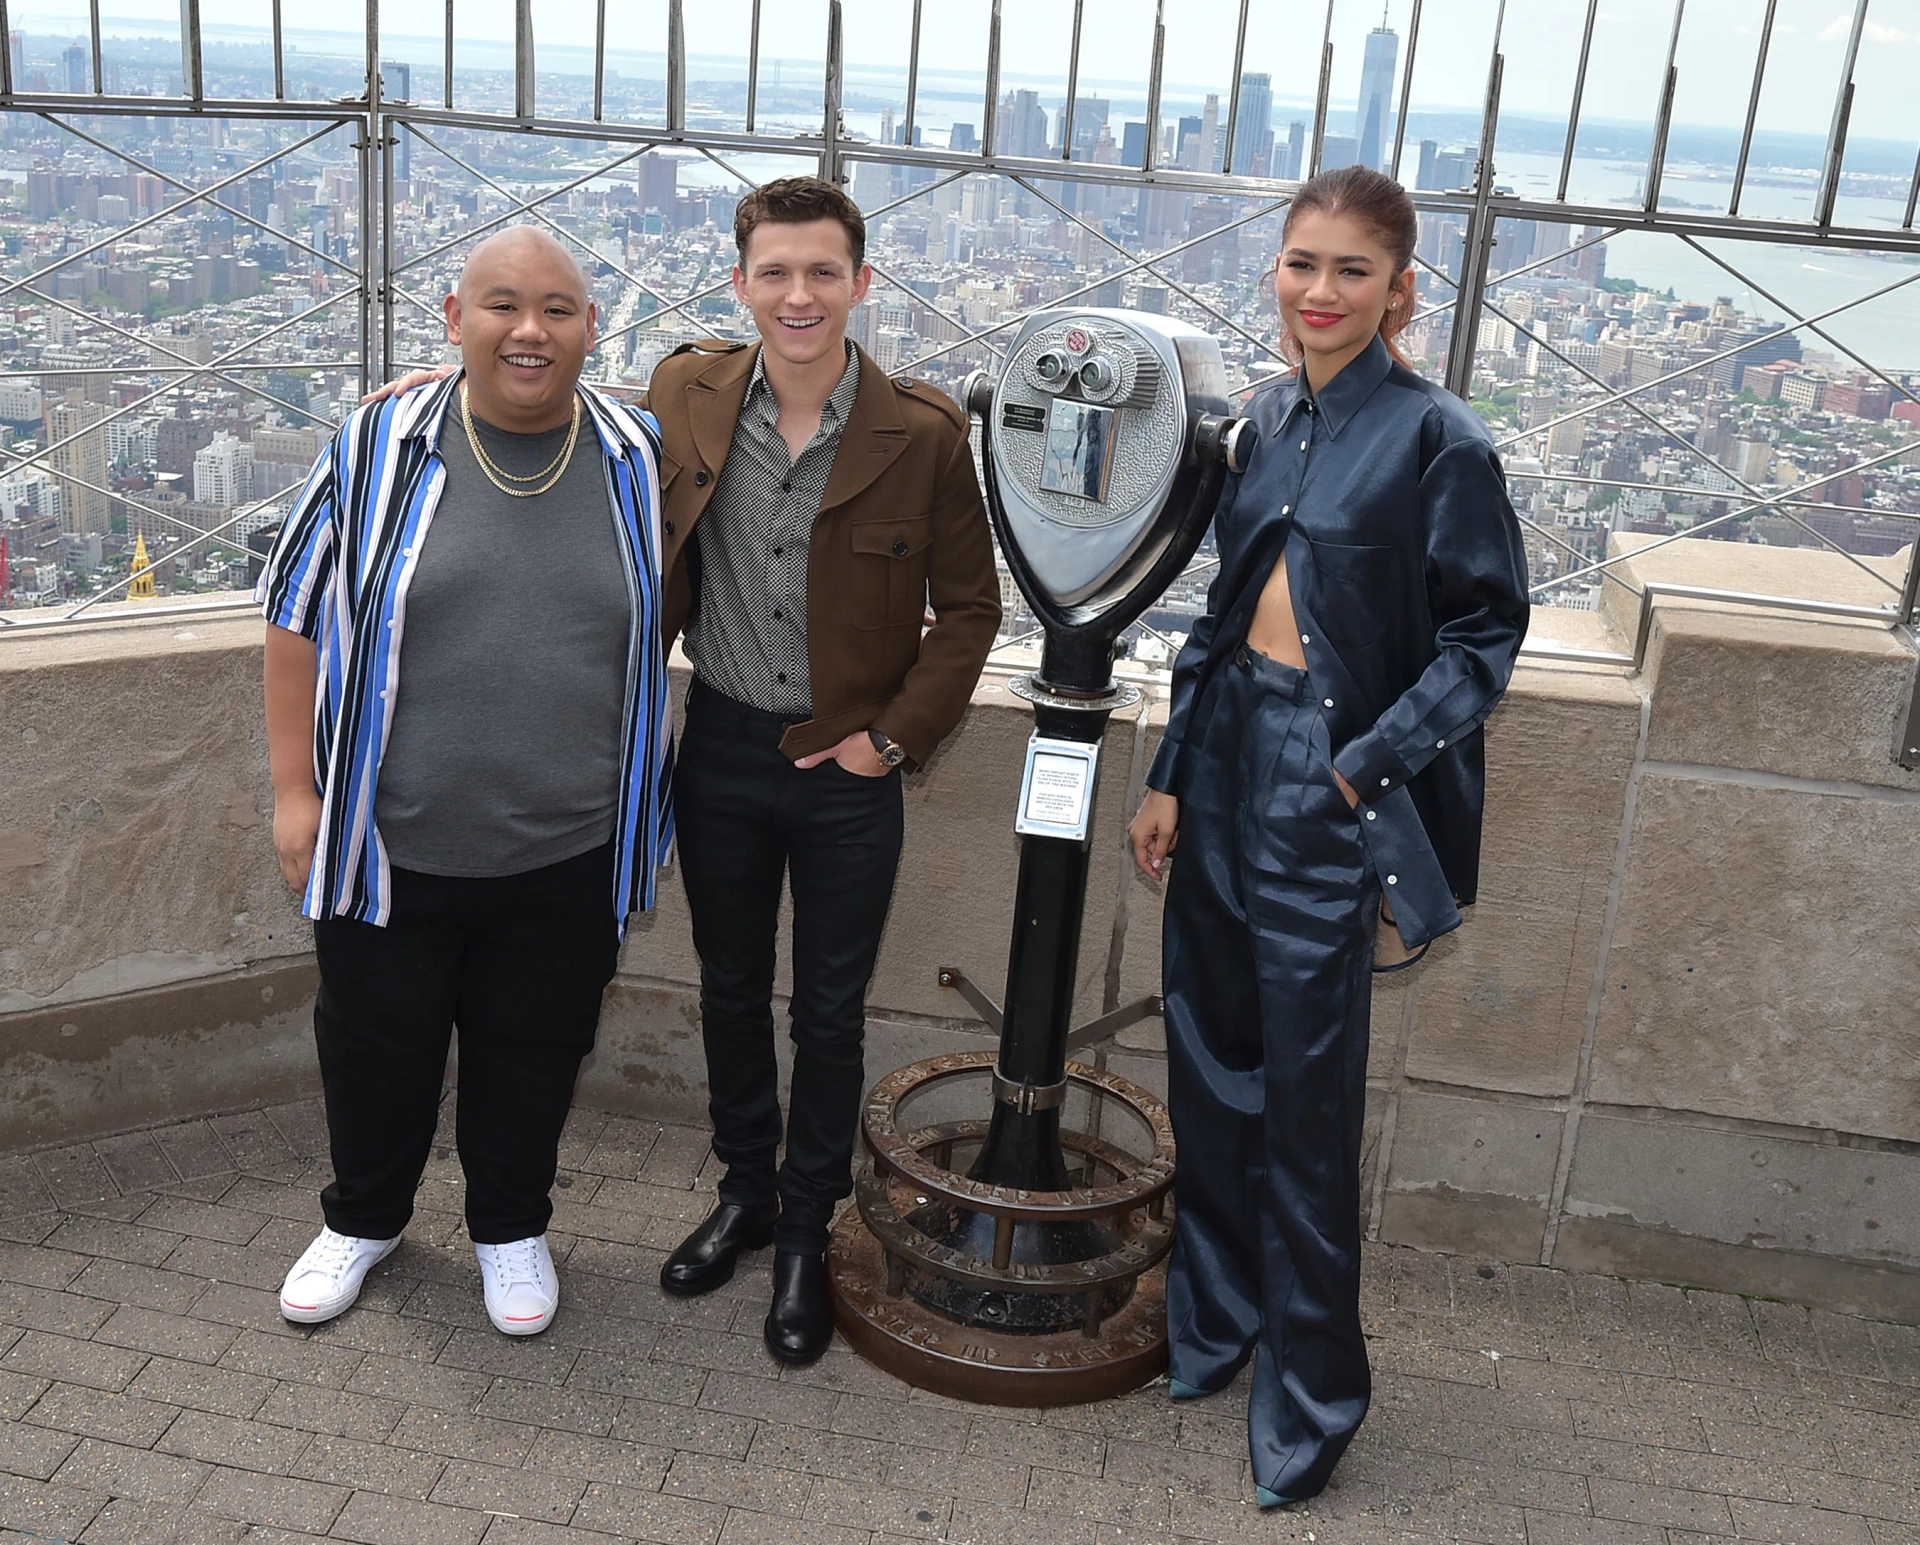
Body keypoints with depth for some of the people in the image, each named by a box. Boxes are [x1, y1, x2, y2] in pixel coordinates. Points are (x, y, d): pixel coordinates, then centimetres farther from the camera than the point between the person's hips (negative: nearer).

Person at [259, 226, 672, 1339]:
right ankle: (365, 1218, 45)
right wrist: (295, 787, -1)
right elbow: (298, 615, 1)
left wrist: (641, 803, 9)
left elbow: (667, 615, 10)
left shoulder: (641, 462, -3)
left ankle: (513, 1227, 43)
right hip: (390, 846, 0)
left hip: (565, 858, 1)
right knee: (376, 1048, 18)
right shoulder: (381, 448, -6)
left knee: (532, 1056, 17)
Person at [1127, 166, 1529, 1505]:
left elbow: (1485, 633, -8)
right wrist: (1173, 776, 11)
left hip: (1329, 788, -6)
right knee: (1210, 1058, 15)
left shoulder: (1436, 438, -10)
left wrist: (1370, 765, -16)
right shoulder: (1269, 420, 8)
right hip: (1230, 758, 6)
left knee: (1307, 1096, 3)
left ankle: (1310, 1392, 22)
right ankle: (1215, 1317, 36)